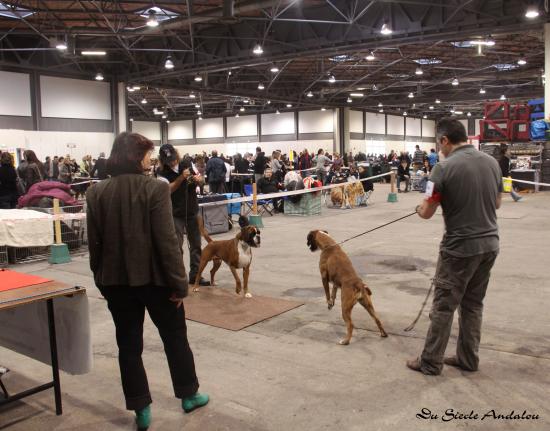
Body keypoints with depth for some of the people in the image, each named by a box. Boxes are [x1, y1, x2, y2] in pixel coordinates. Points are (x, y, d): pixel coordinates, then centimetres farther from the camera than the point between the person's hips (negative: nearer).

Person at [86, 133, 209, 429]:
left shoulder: (96, 192, -1)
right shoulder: (155, 188, -14)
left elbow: (95, 243, 4)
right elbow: (166, 241, -17)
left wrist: (101, 280, 15)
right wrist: (179, 283, -10)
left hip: (116, 280, 4)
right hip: (153, 277, -3)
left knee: (129, 344, 13)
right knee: (175, 337, 15)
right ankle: (188, 394, 30)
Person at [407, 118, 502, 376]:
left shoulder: (445, 168, -15)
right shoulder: (491, 162, 4)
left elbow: (426, 212, -11)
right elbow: (496, 203, 15)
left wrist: (420, 208, 10)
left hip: (460, 248, -6)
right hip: (489, 244, 6)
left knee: (444, 306, 4)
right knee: (473, 304, 17)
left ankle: (431, 362, 14)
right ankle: (468, 359, 26)